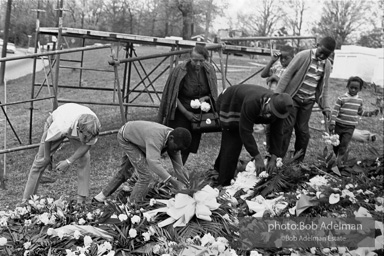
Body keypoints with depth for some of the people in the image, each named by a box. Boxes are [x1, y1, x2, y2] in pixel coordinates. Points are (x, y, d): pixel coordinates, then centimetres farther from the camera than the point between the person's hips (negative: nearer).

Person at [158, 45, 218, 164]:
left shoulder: (209, 70, -7)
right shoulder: (180, 70, -20)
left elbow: (213, 94, 6)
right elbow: (173, 96, -12)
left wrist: (204, 98, -17)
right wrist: (186, 113, -18)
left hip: (197, 114, 4)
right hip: (181, 113, -4)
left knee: (188, 146, 11)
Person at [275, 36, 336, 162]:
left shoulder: (327, 65, 6)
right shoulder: (303, 56, -11)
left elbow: (324, 87, 14)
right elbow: (287, 74, -11)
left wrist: (325, 107, 9)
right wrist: (277, 94, -16)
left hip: (308, 101, 4)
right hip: (293, 98, -4)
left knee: (303, 131, 6)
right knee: (286, 128, -6)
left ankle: (299, 161, 17)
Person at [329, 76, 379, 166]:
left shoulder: (359, 100, 4)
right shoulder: (341, 98, -10)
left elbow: (360, 112, 19)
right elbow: (335, 111, -9)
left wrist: (371, 113, 9)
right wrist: (332, 124, -13)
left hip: (350, 127, 1)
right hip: (339, 125, -1)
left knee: (344, 143, -10)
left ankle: (339, 159, -4)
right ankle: (337, 157, 26)